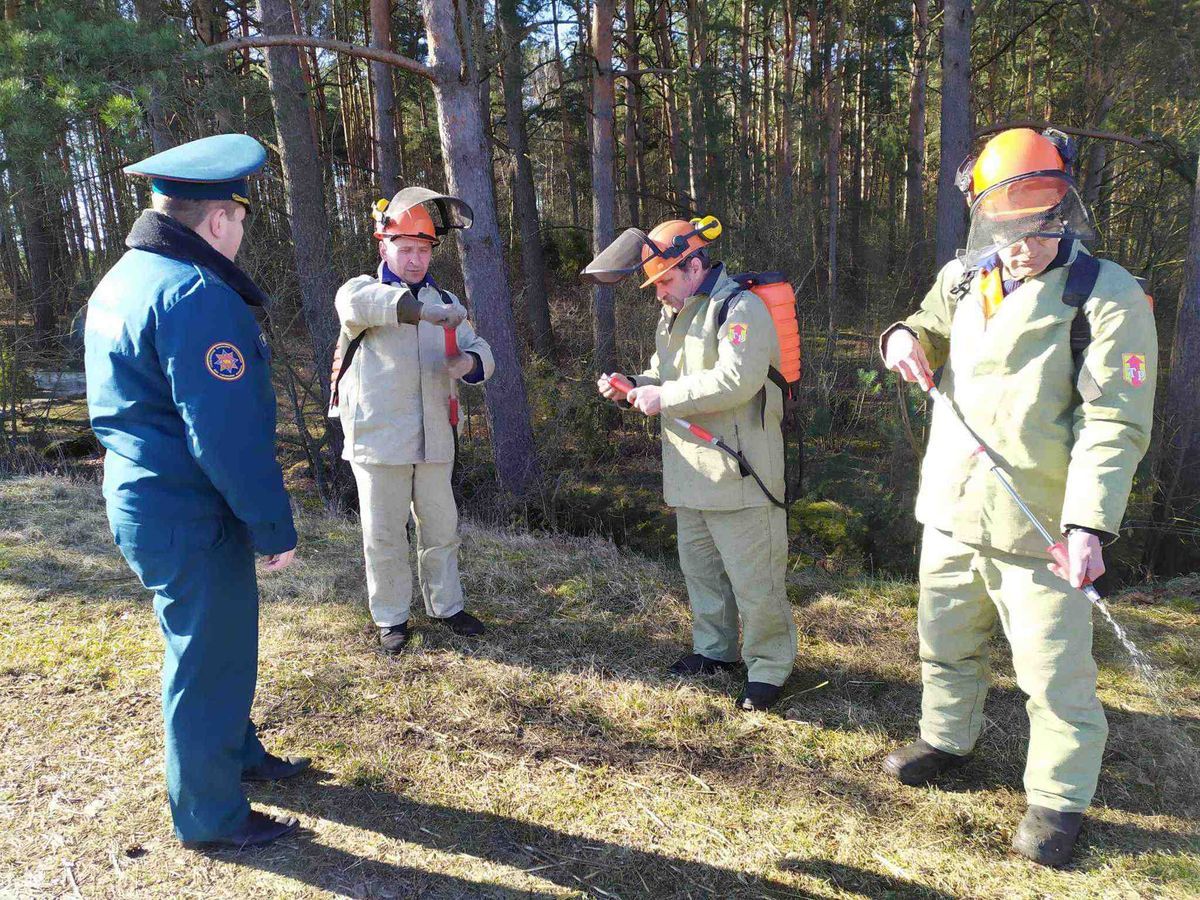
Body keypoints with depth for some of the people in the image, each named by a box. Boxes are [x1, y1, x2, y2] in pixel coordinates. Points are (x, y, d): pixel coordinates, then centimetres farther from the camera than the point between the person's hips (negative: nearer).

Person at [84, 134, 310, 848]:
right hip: (191, 517, -10)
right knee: (209, 661, 6)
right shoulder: (196, 294, -22)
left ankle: (239, 755, 44)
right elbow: (227, 433, -26)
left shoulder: (125, 280, 11)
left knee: (218, 643, 24)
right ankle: (211, 814, 24)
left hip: (143, 497, 10)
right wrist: (276, 527, -17)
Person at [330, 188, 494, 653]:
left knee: (441, 527, 14)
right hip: (378, 439, -4)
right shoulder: (362, 288, -2)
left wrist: (468, 361, -18)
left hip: (434, 439, 4)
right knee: (384, 534, 5)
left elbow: (480, 350, 8)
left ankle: (446, 605, 31)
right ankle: (391, 618, 22)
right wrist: (424, 310, -42)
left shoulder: (443, 300, 12)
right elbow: (358, 301, -27)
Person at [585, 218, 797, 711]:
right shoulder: (673, 315, 16)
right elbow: (664, 375, 25)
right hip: (689, 469, 9)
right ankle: (715, 648, 37)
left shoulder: (740, 307, -15)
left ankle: (769, 666, 15)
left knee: (753, 577, -1)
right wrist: (632, 386, 3)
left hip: (740, 469, -9)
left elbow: (736, 380, -28)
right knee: (699, 565, 19)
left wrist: (664, 397, -23)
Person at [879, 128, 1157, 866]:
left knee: (1055, 673, 5)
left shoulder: (1108, 297, -12)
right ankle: (948, 738, 45)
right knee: (946, 641, 21)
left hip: (1036, 528, -5)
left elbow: (1116, 425, -16)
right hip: (951, 510, 6)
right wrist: (906, 338, -1)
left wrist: (1090, 524, -26)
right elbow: (933, 330, 24)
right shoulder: (964, 279, 5)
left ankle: (1060, 798, 27)